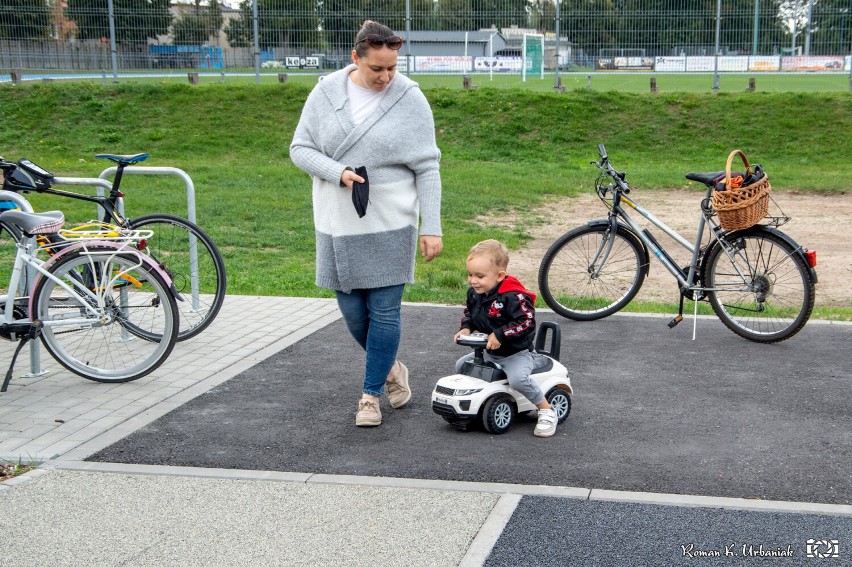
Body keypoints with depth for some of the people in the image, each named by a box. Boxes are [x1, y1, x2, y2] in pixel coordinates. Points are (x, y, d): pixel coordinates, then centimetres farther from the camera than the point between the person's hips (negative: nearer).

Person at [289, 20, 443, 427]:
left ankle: (371, 393, 16)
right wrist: (338, 172, -16)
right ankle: (389, 367, 36)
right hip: (337, 225, 3)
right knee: (352, 311, 9)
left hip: (390, 226, -2)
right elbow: (300, 149, 2)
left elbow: (427, 169, -5)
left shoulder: (410, 99, -6)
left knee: (384, 311, 0)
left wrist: (431, 227, -9)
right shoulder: (326, 93, 0)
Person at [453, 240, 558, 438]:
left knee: (518, 378, -33)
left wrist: (500, 335, -27)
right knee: (461, 365, 6)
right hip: (489, 353, 9)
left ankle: (546, 410, -12)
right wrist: (465, 328, 0)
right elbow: (469, 312, 19)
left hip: (517, 353, -8)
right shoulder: (474, 293, 1)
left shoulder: (512, 296, -25)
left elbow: (526, 322, -27)